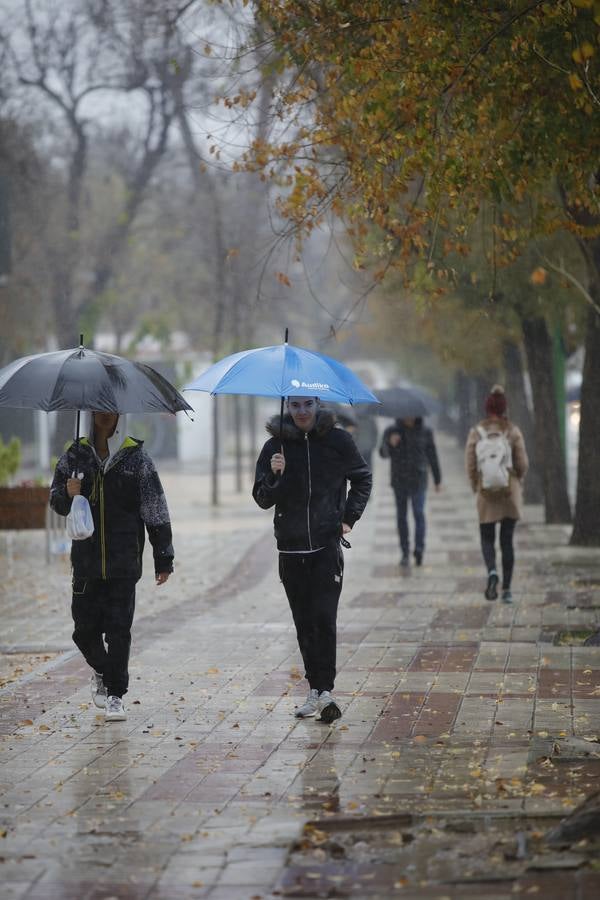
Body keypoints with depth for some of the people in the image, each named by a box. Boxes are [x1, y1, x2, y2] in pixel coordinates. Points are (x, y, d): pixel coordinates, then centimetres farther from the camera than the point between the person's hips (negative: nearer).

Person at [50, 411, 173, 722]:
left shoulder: (136, 458, 0)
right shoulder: (74, 457, 5)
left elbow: (156, 512, 2)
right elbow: (56, 500, 16)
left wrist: (163, 558, 0)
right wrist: (68, 496, -9)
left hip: (124, 563, -2)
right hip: (86, 562, 2)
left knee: (119, 630, -3)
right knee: (84, 629, 5)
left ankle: (115, 694, 7)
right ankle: (101, 671, 33)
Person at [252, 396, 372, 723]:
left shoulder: (337, 439, 0)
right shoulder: (276, 445, 2)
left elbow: (362, 478, 16)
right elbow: (262, 499, 1)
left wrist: (349, 517, 6)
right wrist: (274, 476, -18)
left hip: (327, 544, -2)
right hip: (290, 547, 2)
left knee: (324, 619, -13)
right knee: (304, 623, 7)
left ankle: (326, 690, -15)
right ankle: (315, 690, 14)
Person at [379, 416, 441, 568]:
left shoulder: (425, 432, 2)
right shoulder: (391, 431, 0)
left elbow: (432, 456, 8)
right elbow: (383, 453, -7)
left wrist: (438, 480, 11)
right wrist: (390, 444, -29)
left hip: (418, 480, -1)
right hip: (399, 480, 1)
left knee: (419, 513, -14)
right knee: (401, 516, 4)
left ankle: (419, 549, -19)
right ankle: (405, 552, 12)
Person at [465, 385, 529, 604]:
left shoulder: (476, 432, -4)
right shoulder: (513, 431, -5)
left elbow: (470, 464, -3)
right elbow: (522, 464, -2)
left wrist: (476, 485, 13)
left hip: (486, 492, 0)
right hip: (511, 491, 0)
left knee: (487, 537, 10)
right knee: (507, 540, 8)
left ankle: (492, 571, -19)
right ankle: (507, 589, 7)